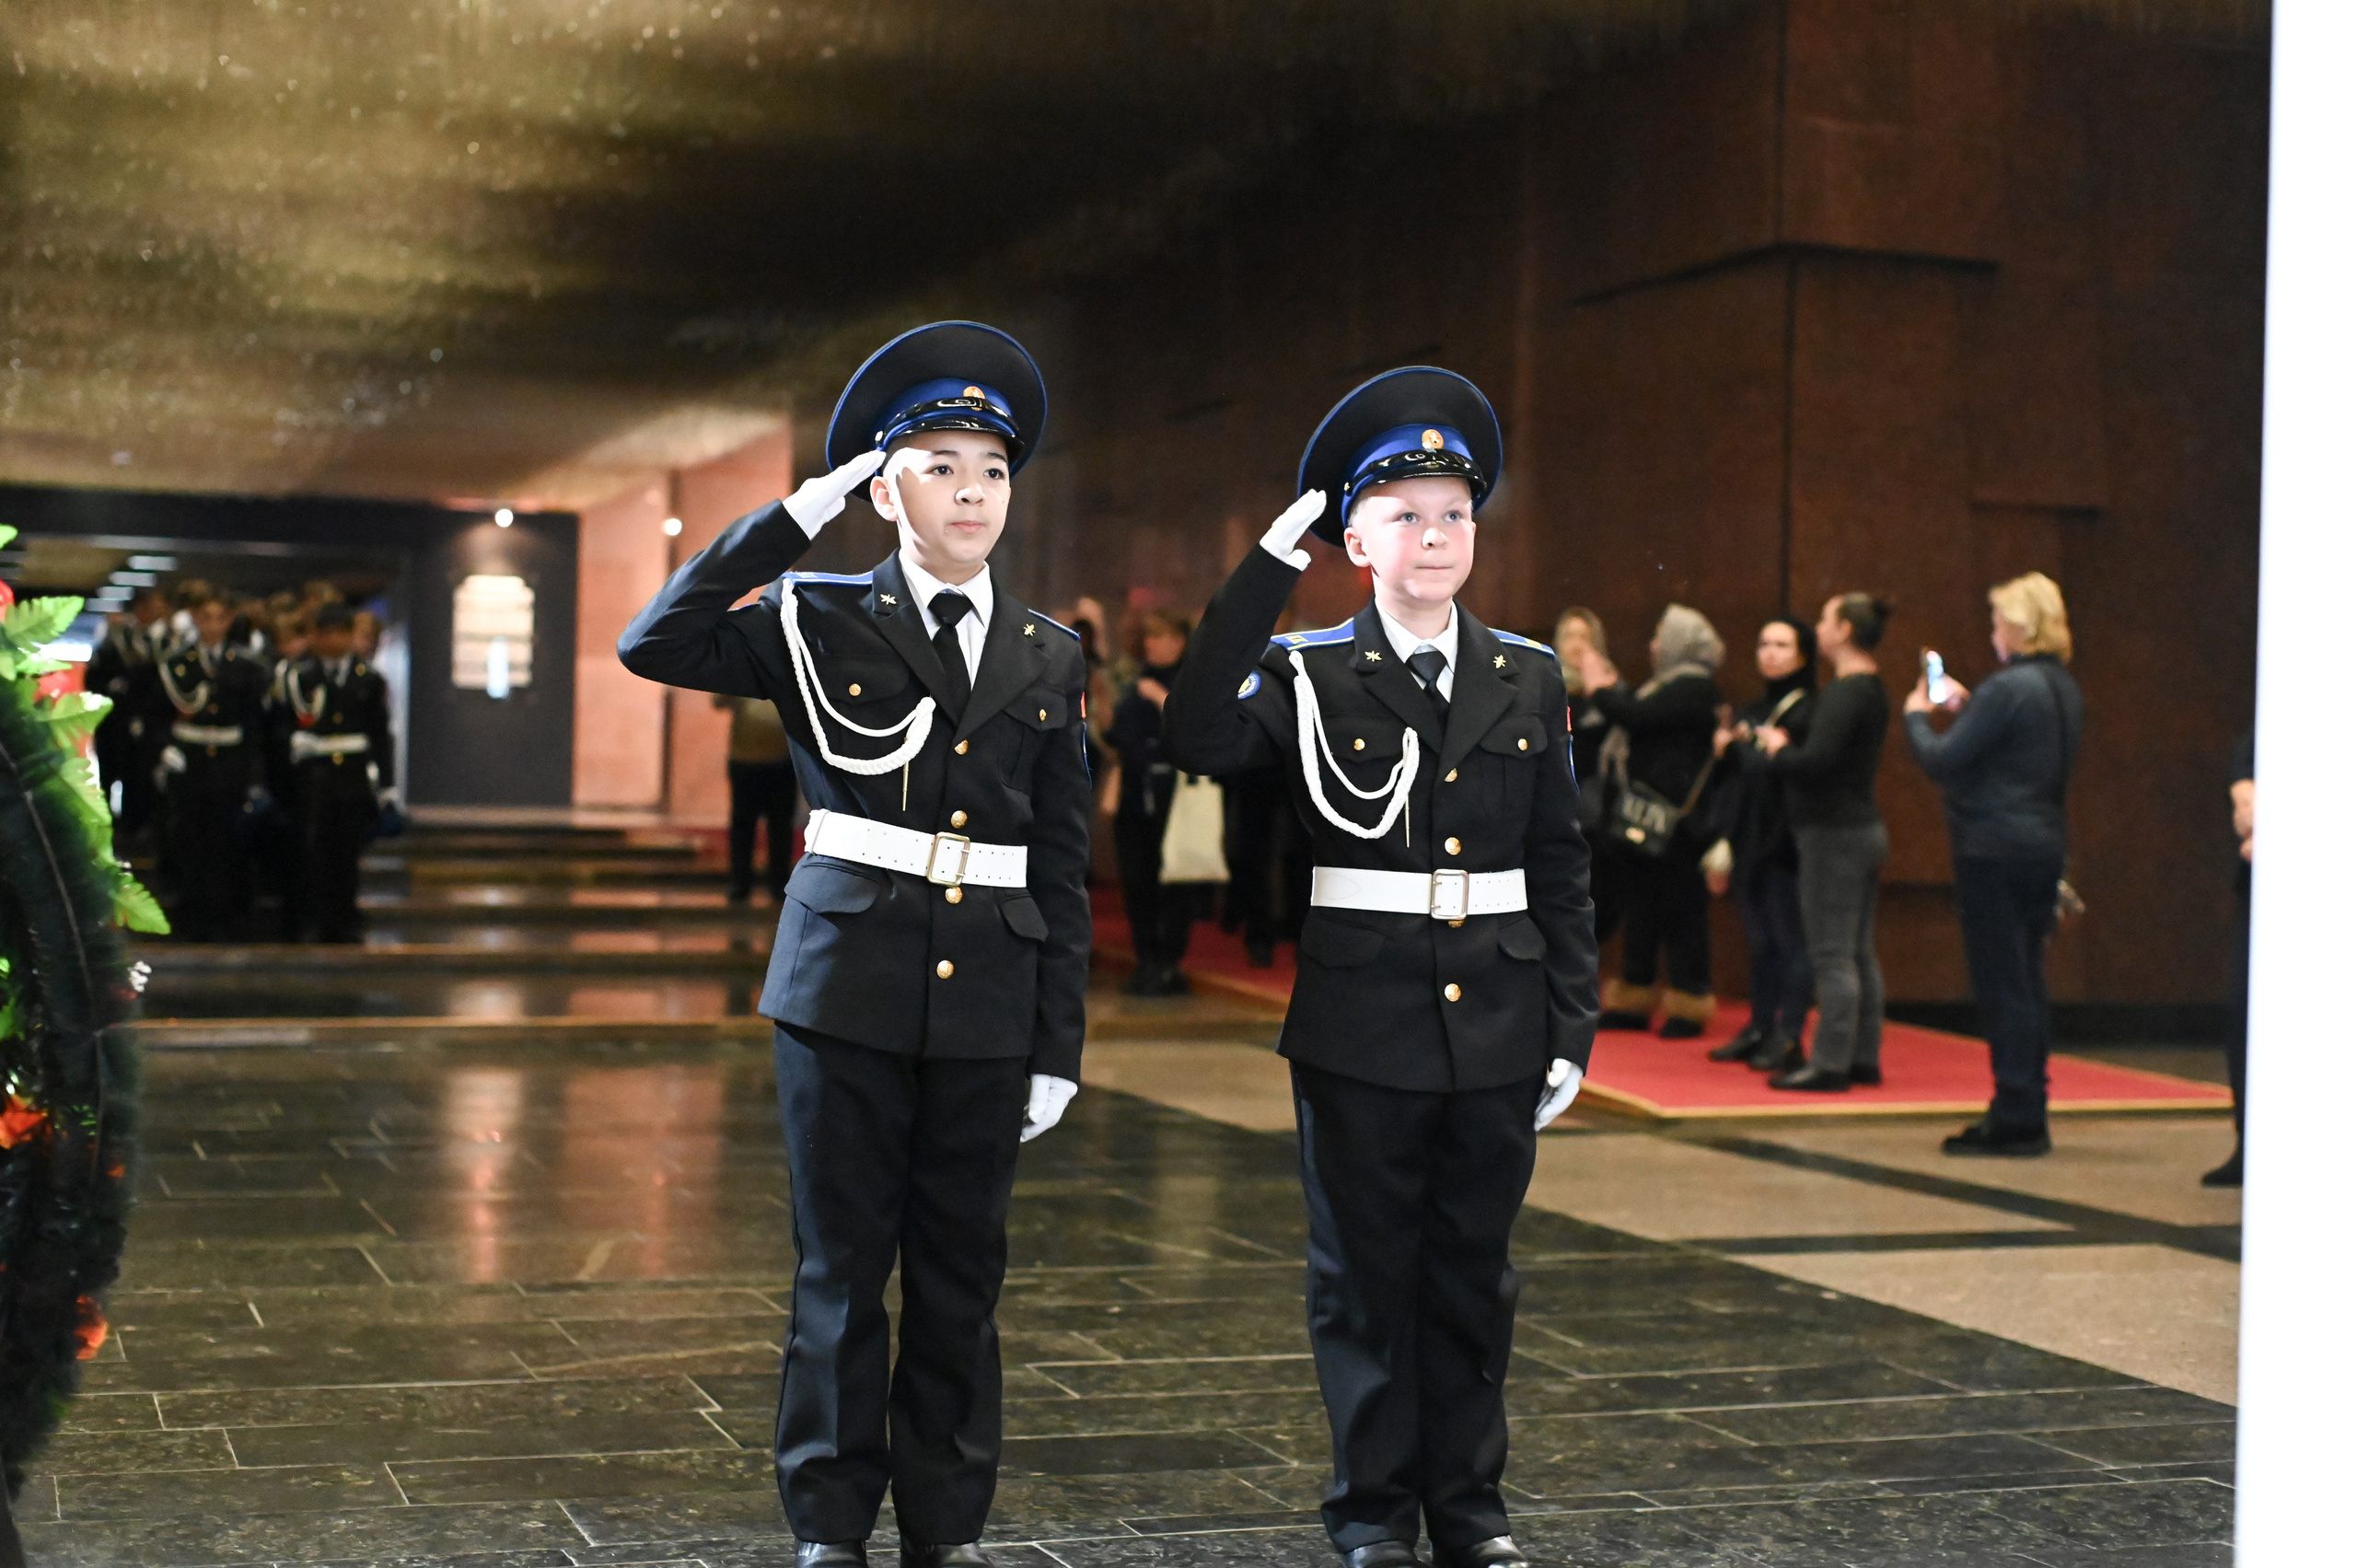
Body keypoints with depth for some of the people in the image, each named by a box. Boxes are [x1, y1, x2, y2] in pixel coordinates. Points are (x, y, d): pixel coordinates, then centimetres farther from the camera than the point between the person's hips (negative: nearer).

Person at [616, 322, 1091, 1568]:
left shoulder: (1049, 659, 8)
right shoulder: (821, 623, 1)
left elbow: (1063, 870, 8)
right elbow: (654, 646, -14)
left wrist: (1058, 1045, 5)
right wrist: (790, 521, -13)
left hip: (988, 998, 2)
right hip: (849, 985, -2)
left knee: (960, 1275, 10)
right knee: (843, 1270, 6)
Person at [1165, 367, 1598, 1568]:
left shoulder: (1527, 679, 7)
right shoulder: (1310, 671, -3)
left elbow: (1560, 872, 9)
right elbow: (1199, 737, -24)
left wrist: (1570, 1030, 5)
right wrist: (1269, 567, -22)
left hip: (1497, 1033, 3)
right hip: (1362, 1029, -3)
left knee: (1472, 1277, 13)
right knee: (1365, 1277, 8)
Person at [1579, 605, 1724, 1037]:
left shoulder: (1693, 687, -12)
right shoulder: (1670, 684, 20)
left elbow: (1636, 717, -21)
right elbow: (1634, 717, 22)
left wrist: (1600, 688, -7)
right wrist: (1610, 688, 14)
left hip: (1671, 821, -10)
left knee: (1679, 911, -4)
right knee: (1641, 910, 13)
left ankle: (1689, 1006, 2)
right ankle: (1633, 1002, 20)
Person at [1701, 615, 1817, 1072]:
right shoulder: (1750, 712, 17)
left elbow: (1783, 768, -21)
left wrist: (1735, 749, -8)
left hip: (1785, 843, -8)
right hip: (1749, 841, 8)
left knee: (1788, 940, -5)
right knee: (1760, 941, 11)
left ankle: (1789, 1038, -2)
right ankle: (1760, 1030, 16)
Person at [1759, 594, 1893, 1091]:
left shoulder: (1844, 693, -17)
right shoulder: (1873, 690, 14)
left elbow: (1815, 762, -26)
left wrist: (1777, 751, -7)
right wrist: (1782, 742, 7)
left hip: (1834, 835, -10)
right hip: (1864, 829, 10)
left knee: (1832, 956, -7)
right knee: (1859, 954, 13)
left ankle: (1830, 1063, -5)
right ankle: (1864, 1057, 18)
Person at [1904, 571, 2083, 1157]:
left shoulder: (2008, 688, -17)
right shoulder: (2066, 691, 11)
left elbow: (1942, 761, -16)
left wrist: (1916, 715, 2)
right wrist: (1966, 708, 23)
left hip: (1995, 848, -9)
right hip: (2044, 843, 9)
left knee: (2001, 983, -4)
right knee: (2027, 981, 13)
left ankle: (2014, 1118, -1)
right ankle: (2028, 1116, 17)